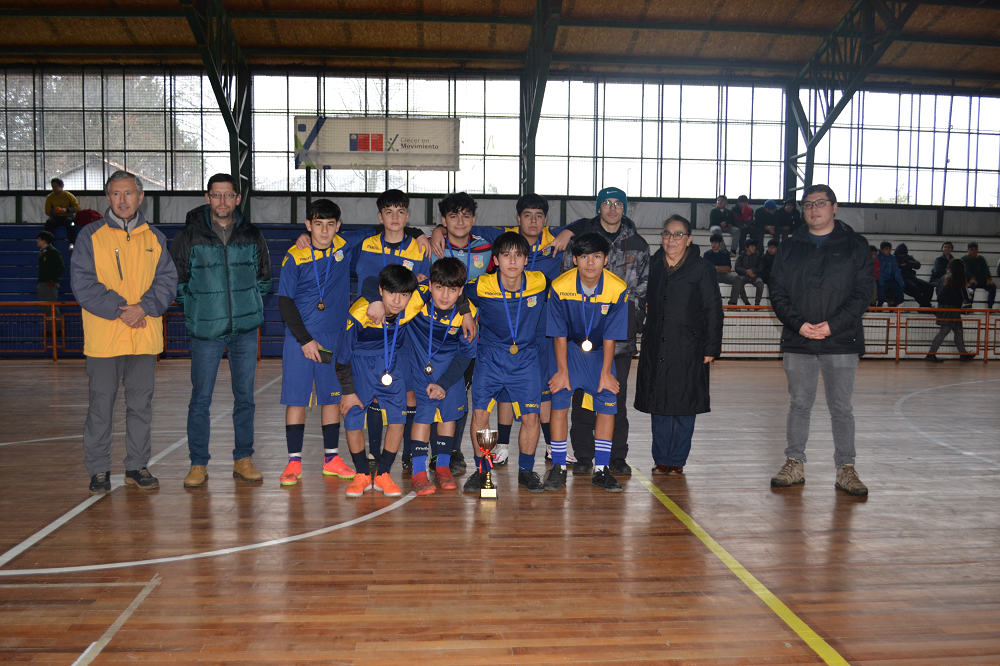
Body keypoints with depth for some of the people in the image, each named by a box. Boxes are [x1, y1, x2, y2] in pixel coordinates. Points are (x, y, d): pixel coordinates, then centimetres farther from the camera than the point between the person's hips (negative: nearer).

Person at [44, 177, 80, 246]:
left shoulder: (68, 195, 2)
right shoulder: (50, 197, 6)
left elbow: (77, 208, -4)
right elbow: (47, 211, 7)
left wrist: (66, 210, -19)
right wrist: (53, 211, -16)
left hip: (67, 216, -2)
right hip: (55, 218, 2)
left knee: (70, 222, -37)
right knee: (49, 222, -31)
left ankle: (72, 243, -39)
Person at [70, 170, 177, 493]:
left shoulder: (155, 238, 11)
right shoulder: (91, 235, 2)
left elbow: (167, 280, 4)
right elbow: (82, 282, -5)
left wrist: (144, 308, -13)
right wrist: (119, 309, -14)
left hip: (145, 337, 2)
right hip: (103, 337, -2)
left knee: (141, 404, 9)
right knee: (101, 405, 4)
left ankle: (137, 466, 21)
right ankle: (98, 469, 16)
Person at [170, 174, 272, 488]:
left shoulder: (252, 235, 6)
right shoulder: (189, 237, 0)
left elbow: (264, 276, 17)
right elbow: (176, 279, 8)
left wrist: (251, 305, 9)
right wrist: (196, 306, 3)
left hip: (245, 329, 2)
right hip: (205, 330, -2)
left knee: (245, 397, 7)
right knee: (200, 399, 1)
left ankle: (243, 459, 18)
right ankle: (198, 464, 13)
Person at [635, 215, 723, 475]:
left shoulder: (702, 268, -1)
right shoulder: (653, 266, 9)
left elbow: (713, 310, -2)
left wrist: (711, 348, -6)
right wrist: (645, 340, 6)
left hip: (688, 350, -3)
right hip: (655, 349, 3)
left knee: (684, 406, 3)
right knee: (658, 406, 6)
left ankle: (677, 460, 15)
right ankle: (661, 460, 17)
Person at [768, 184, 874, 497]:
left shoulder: (855, 245, 3)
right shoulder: (790, 247, 9)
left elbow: (863, 291, -2)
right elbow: (777, 292, 5)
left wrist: (832, 325, -14)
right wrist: (799, 324, -11)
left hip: (841, 342, -2)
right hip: (797, 342, 2)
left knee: (841, 408, 4)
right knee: (799, 405, 9)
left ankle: (846, 468, 14)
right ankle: (795, 463, 18)